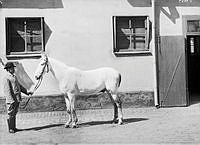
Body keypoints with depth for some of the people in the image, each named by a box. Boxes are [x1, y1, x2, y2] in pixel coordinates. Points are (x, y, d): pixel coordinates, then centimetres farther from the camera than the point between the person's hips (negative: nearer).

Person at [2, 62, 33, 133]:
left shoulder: (14, 77, 18)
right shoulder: (6, 78, -11)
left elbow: (19, 86, 25)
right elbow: (7, 90, -17)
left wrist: (27, 92, 17)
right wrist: (11, 100, -22)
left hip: (17, 98, 9)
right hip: (11, 99, -9)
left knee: (14, 114, 13)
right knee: (10, 114, -1)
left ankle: (13, 127, 20)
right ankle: (10, 129, 6)